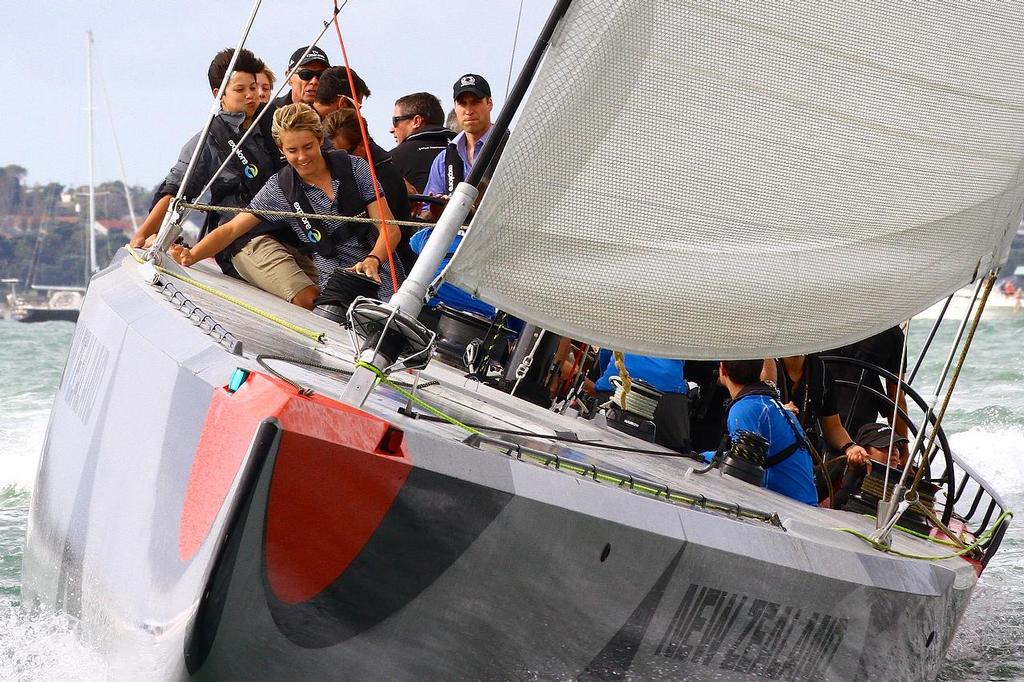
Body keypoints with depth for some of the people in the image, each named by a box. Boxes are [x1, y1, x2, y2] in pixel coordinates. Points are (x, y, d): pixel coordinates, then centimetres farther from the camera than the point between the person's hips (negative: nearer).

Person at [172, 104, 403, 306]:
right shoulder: (279, 189, 2)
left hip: (386, 285, -2)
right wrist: (191, 256, -14)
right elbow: (231, 230, 3)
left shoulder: (354, 167, 0)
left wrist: (373, 260, -23)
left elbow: (390, 228, -2)